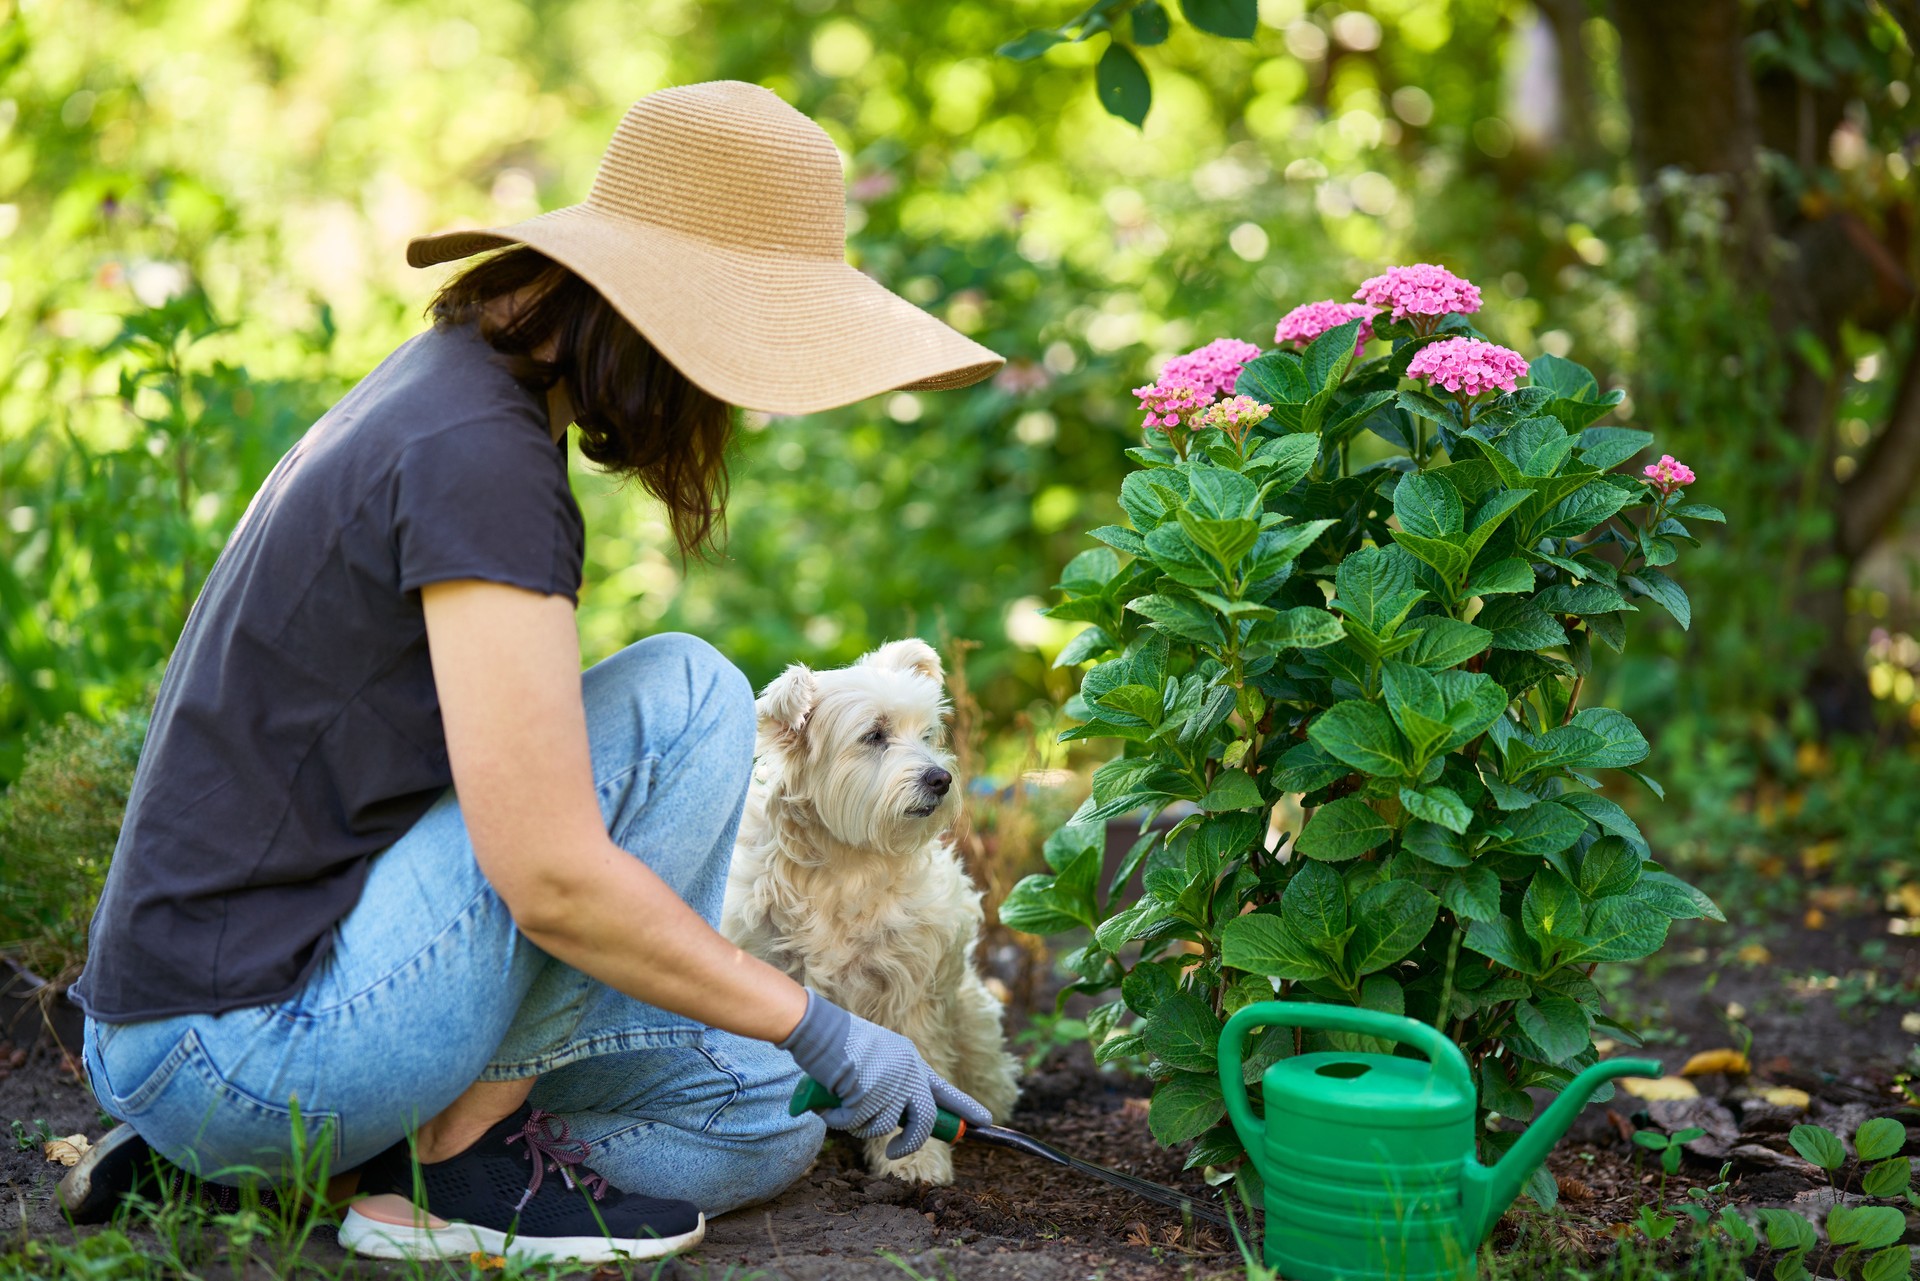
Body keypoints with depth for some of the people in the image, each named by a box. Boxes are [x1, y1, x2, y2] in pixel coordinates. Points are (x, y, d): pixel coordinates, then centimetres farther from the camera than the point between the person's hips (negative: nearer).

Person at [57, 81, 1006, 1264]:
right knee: (688, 698, -15)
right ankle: (463, 1157, -5)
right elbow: (551, 876, -25)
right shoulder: (478, 455, -20)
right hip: (246, 1032, -10)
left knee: (763, 1124, 13)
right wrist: (821, 1030, -12)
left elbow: (516, 766, 20)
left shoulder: (458, 389, 11)